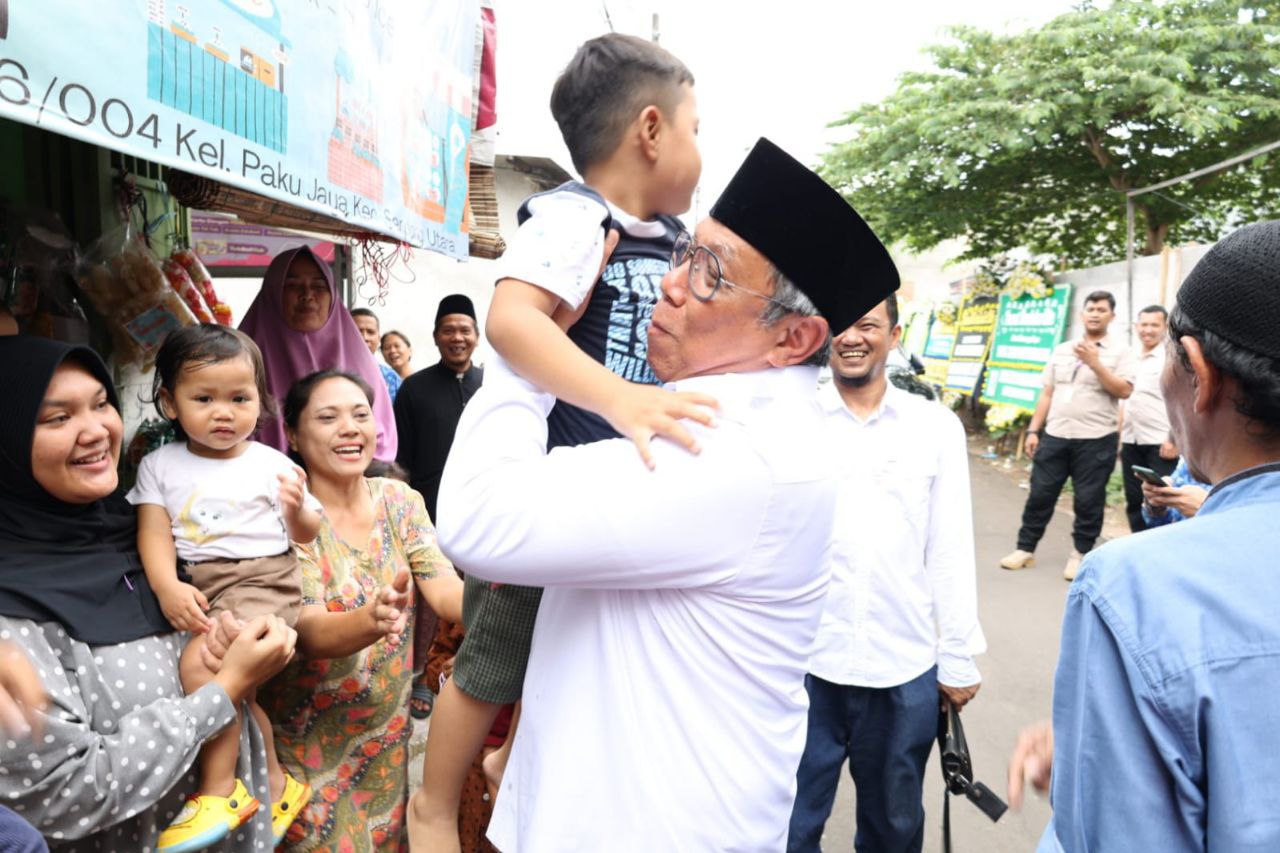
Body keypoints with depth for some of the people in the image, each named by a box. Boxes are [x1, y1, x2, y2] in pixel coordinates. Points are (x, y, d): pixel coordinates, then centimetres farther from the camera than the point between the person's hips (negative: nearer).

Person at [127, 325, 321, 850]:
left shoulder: (271, 464, 2)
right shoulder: (159, 466, 8)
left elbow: (306, 535, 9)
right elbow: (154, 532, -1)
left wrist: (296, 510, -15)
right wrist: (167, 586, -18)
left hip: (262, 578, -4)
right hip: (198, 586, 4)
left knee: (200, 663, -24)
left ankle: (219, 791, -10)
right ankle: (272, 783, 17)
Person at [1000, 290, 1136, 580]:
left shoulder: (1120, 352, 1)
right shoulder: (1061, 350, 13)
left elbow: (1124, 391, -11)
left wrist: (1095, 363, -18)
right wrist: (1033, 430, 8)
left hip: (1096, 439, -3)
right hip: (1055, 436, 4)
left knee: (1088, 500, 3)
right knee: (1040, 494, 6)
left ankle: (1080, 554, 17)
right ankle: (1025, 549, 16)